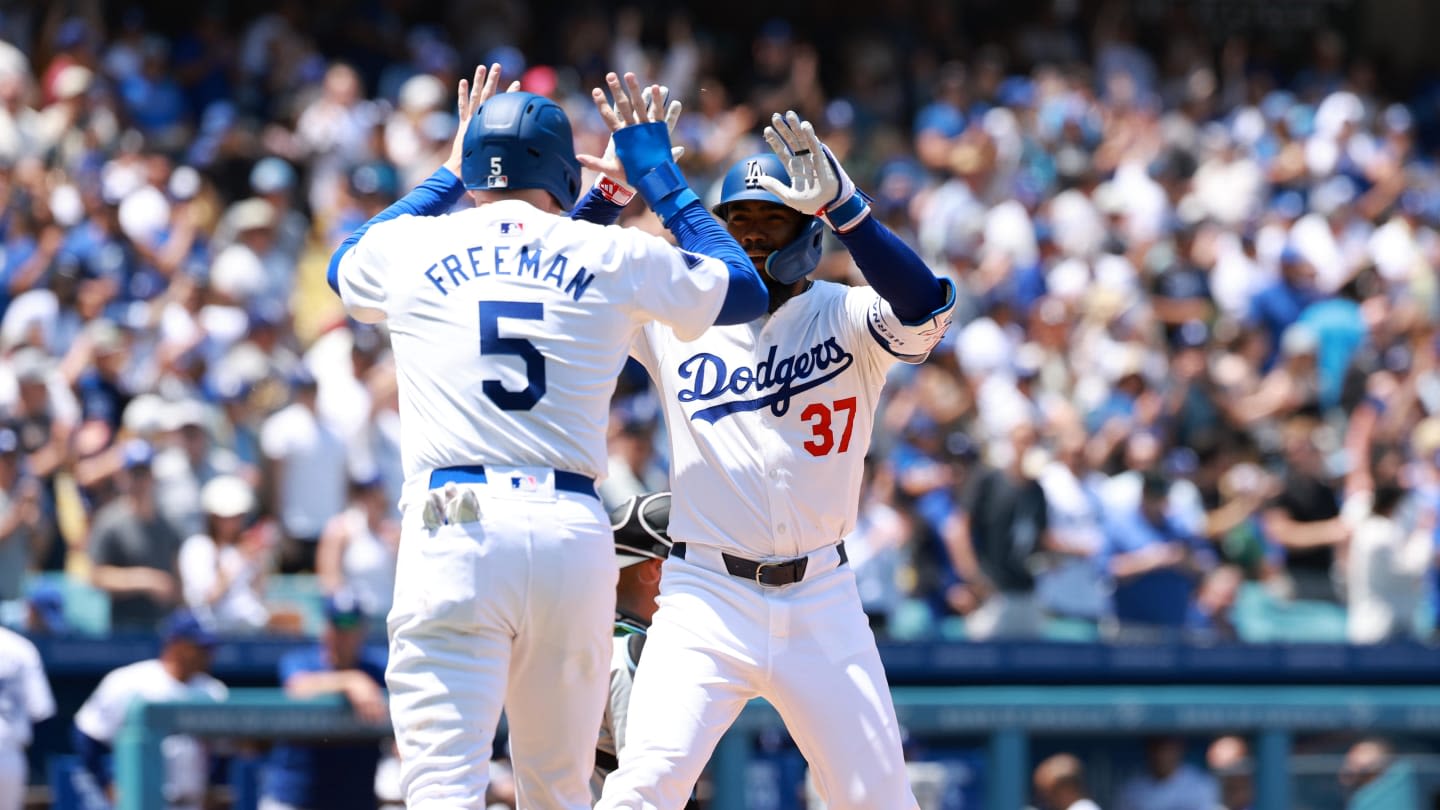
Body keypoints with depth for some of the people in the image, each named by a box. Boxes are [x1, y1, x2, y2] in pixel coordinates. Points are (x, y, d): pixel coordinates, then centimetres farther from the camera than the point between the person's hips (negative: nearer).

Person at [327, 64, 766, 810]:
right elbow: (744, 288, 28)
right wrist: (657, 174, 36)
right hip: (575, 534, 2)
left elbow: (345, 263, 37)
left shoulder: (410, 246, 11)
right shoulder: (614, 258, 11)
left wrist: (448, 174, 44)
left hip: (454, 530, -2)